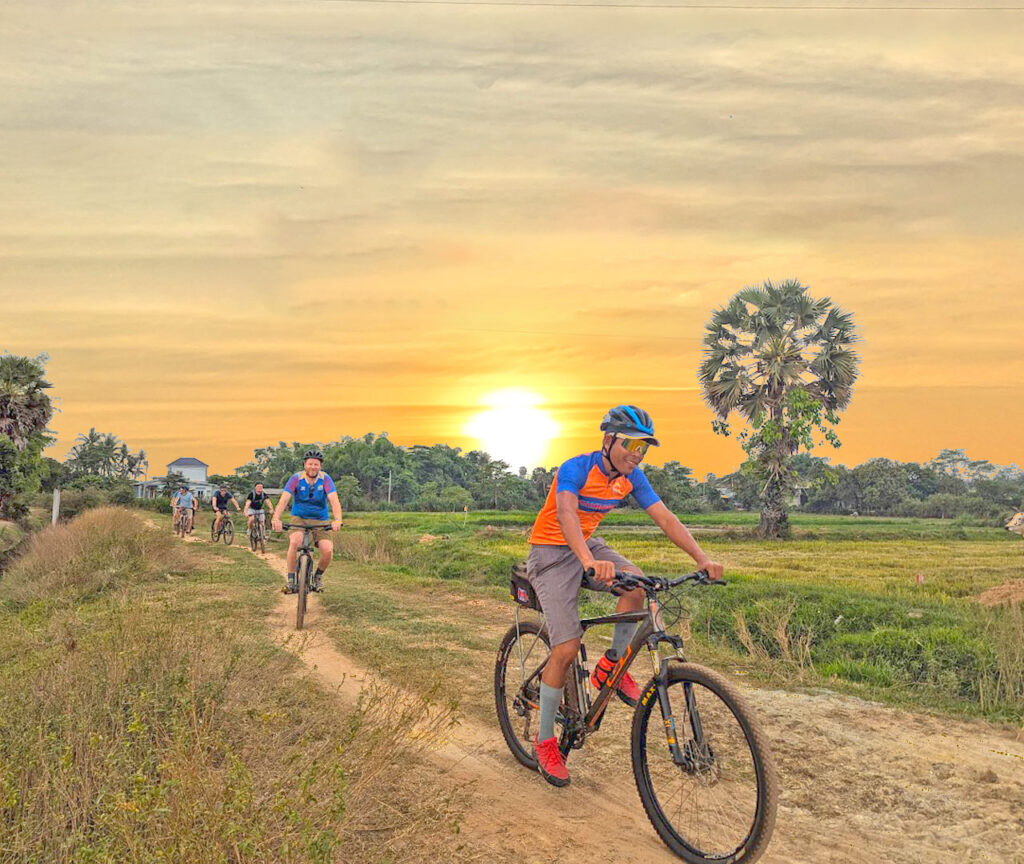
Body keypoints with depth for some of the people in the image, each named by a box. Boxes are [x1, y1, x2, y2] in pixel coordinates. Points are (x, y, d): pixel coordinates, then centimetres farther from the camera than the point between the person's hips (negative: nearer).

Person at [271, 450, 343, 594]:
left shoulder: (325, 479, -10)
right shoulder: (296, 478, -10)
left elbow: (334, 500, -22)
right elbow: (284, 499, -21)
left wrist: (337, 520, -39)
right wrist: (276, 518, -38)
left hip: (320, 521, 1)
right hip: (299, 518, -1)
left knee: (328, 549, -20)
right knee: (294, 542, -31)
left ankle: (318, 576, 11)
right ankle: (290, 579, -12)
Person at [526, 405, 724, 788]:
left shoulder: (632, 477, -6)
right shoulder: (576, 469, -25)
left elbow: (665, 518, -11)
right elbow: (565, 514, -42)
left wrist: (702, 559, -25)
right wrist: (589, 561, -60)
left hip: (588, 545, 6)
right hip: (552, 551, -6)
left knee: (637, 582, -25)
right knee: (566, 648, -13)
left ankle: (612, 665, -2)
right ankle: (545, 741, 5)